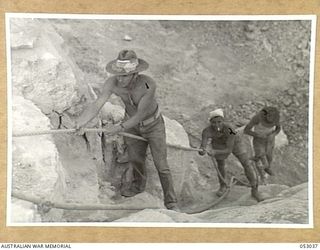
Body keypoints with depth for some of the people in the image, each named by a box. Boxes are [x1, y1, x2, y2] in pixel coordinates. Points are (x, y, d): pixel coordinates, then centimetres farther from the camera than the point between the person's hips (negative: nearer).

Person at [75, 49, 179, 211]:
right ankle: (139, 185, 52)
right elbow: (97, 105, -37)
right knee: (135, 158, 22)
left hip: (153, 124, -4)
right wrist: (80, 122, -52)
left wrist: (120, 128, -38)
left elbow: (140, 115, -32)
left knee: (161, 164, 0)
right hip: (132, 122, 4)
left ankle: (171, 203, 18)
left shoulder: (149, 85, -41)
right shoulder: (112, 83, -30)